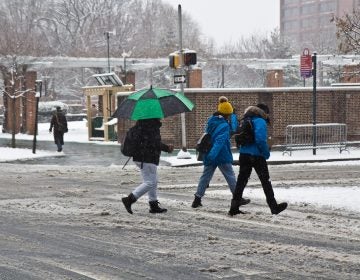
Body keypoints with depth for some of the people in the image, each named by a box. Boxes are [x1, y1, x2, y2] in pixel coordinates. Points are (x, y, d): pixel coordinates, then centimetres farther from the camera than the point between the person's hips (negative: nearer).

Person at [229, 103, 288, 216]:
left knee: (241, 181, 8)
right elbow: (260, 140, -23)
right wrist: (267, 153, -10)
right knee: (265, 181, 4)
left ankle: (234, 208, 4)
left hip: (244, 155, 6)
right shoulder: (260, 122, -11)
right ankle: (274, 207, 9)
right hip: (257, 155, -6)